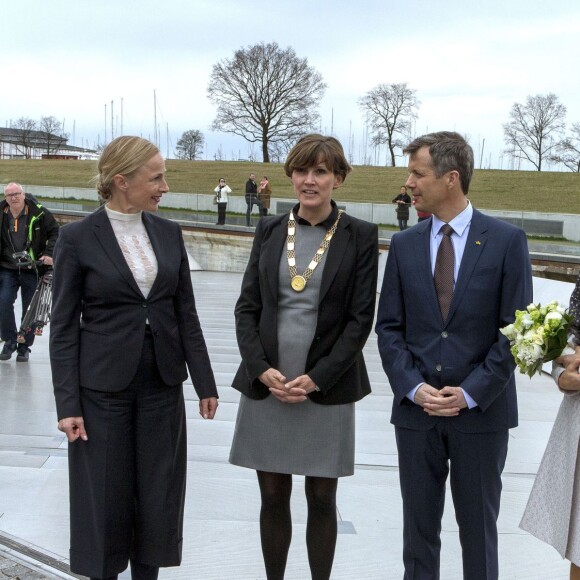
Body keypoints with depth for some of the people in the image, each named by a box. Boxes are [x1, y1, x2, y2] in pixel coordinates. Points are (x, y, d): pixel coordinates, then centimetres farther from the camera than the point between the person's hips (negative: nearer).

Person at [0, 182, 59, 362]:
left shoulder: (39, 213, -6)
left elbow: (55, 232, 1)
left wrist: (50, 254, -10)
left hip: (32, 270, -2)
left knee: (29, 309, 3)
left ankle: (24, 346, 15)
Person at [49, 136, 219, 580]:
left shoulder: (169, 233, 5)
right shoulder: (78, 238, -8)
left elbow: (186, 313, 8)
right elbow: (64, 326, -7)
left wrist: (205, 383, 6)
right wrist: (68, 404, -11)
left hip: (162, 384, 4)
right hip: (103, 388, -4)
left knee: (159, 493, 9)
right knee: (104, 496, 6)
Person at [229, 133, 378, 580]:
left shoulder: (360, 236, -1)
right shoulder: (269, 231, 7)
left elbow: (361, 318, -4)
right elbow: (247, 307, 6)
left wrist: (317, 379, -12)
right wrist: (263, 370, -8)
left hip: (327, 388, -2)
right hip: (267, 384, 3)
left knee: (322, 499, 7)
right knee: (273, 496, 9)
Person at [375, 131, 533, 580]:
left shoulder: (507, 240, -4)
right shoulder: (404, 245, 5)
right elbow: (389, 328, 5)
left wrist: (471, 393, -13)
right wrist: (413, 387, -9)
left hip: (482, 410, -3)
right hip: (416, 410, 3)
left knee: (478, 529, 9)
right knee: (419, 527, 11)